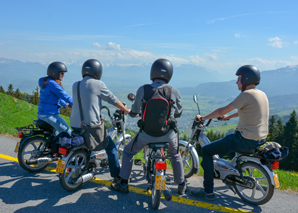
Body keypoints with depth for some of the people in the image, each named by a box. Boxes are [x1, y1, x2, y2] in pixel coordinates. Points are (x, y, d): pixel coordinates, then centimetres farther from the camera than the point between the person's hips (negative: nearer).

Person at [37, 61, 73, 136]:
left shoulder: (47, 82, 13)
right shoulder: (52, 84, -19)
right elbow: (65, 96, -18)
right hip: (49, 115, -11)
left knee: (55, 133, 33)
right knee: (68, 134, -7)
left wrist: (65, 104, 38)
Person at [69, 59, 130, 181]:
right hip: (92, 127, -6)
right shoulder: (98, 84, -10)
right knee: (111, 147, 13)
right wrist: (126, 110, 13)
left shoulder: (75, 85, 6)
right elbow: (112, 100, -2)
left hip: (75, 125, 6)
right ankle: (117, 176, 19)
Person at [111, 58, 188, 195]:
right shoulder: (174, 92, -8)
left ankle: (123, 185, 30)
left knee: (128, 152, 25)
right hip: (168, 134, 1)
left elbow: (134, 113, 0)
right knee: (175, 156, 31)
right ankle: (181, 186, 39)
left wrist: (131, 113, 24)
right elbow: (178, 113, 5)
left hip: (147, 134, -1)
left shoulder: (142, 90, -10)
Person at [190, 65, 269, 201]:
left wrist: (202, 118, -3)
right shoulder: (262, 94, 11)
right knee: (230, 138, 38)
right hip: (261, 139, 10)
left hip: (246, 140, -10)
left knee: (206, 150, -2)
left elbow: (222, 110, -16)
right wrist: (229, 117, 38)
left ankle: (208, 192, 2)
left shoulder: (247, 94, -17)